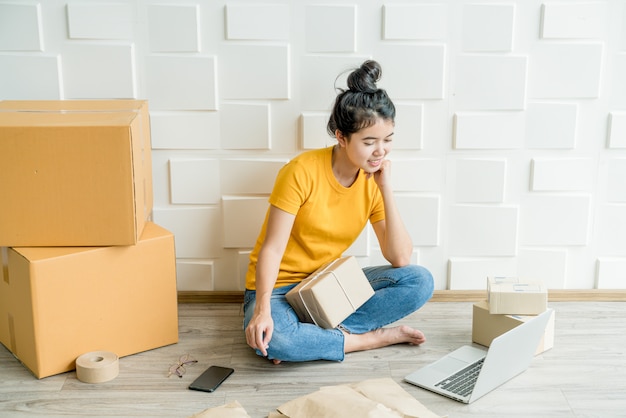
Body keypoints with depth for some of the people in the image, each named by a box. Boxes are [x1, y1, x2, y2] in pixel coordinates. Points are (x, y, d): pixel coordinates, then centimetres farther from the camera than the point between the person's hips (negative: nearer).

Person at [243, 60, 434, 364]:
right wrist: (262, 309, -35)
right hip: (279, 285, -5)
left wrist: (386, 190, -17)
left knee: (420, 281, -15)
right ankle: (374, 338, -18)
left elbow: (400, 258, -10)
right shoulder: (303, 171, -20)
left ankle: (327, 330, -19)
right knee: (271, 338, -39)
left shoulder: (373, 182, -4)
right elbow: (272, 248, -20)